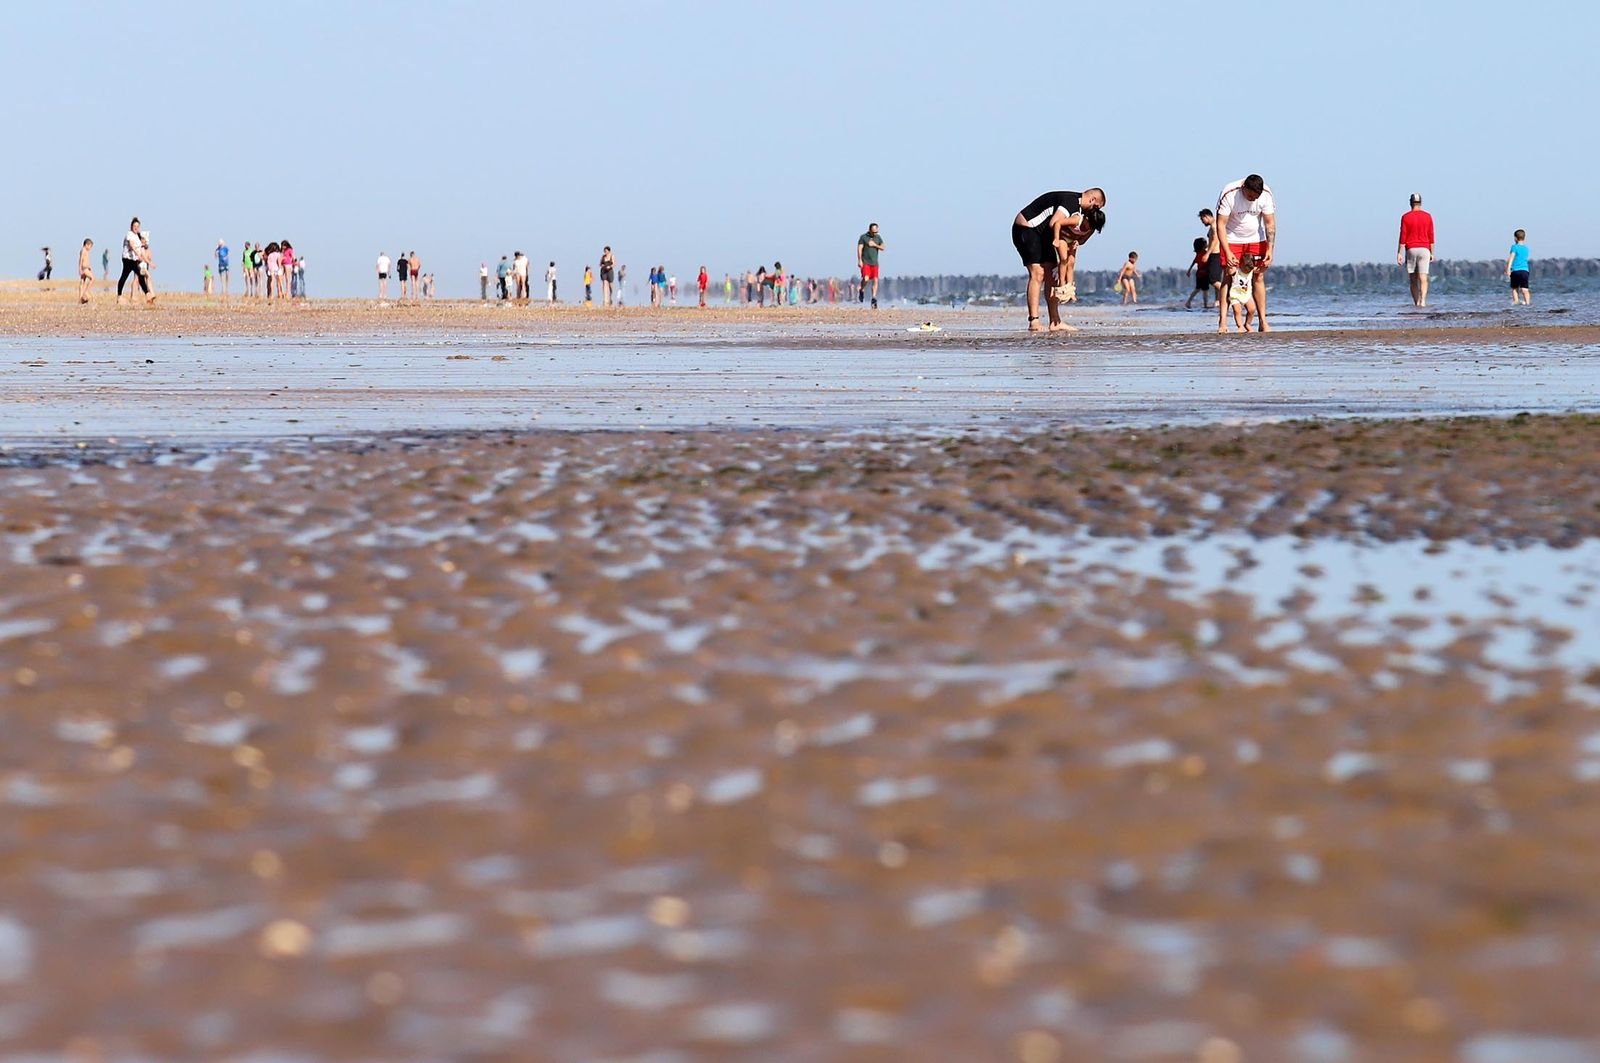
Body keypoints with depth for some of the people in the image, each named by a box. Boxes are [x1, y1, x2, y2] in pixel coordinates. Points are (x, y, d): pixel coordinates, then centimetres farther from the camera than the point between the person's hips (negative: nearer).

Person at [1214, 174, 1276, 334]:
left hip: (1256, 239, 2)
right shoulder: (1228, 194, -26)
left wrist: (1270, 249, -19)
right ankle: (1222, 322, -15)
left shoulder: (1266, 195, -18)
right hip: (1232, 240, -2)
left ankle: (1263, 322, -2)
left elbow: (1270, 224, -11)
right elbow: (1220, 225, -22)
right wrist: (1227, 252, -29)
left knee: (1258, 277, -4)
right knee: (1228, 276, -12)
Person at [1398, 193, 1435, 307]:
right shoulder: (1428, 216, 3)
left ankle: (1416, 302, 11)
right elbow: (1431, 237, 5)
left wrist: (1399, 253, -2)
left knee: (1413, 279, 10)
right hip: (1424, 249, 0)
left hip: (1410, 250, 0)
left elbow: (1403, 237, -4)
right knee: (1423, 278, -7)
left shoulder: (1405, 217, -2)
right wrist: (1432, 253, 11)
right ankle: (1423, 301, -22)